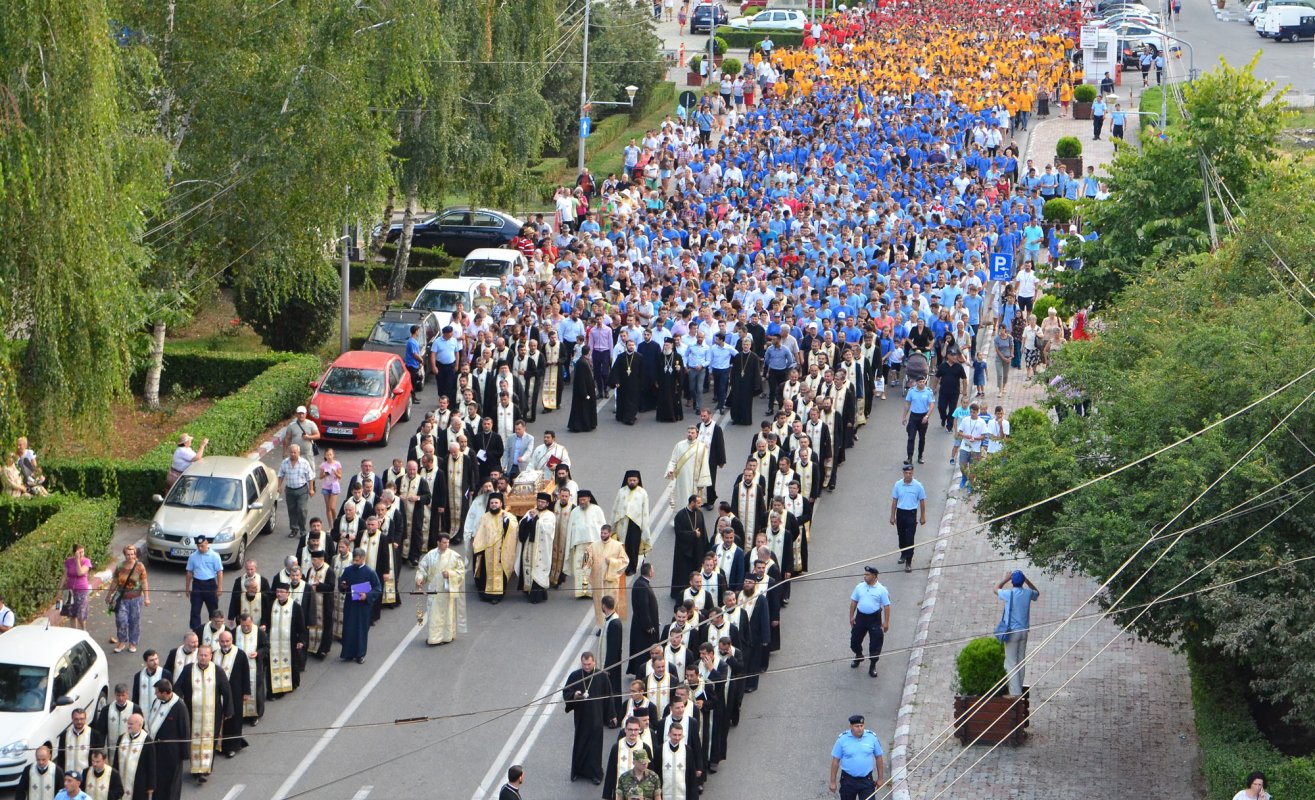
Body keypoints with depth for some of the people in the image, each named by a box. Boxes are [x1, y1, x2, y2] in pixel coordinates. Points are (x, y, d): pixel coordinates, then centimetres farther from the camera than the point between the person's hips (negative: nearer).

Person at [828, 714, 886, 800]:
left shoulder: (872, 737, -6)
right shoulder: (842, 739, -9)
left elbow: (879, 758, 5)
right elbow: (835, 761, -4)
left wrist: (880, 778, 7)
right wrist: (833, 782, -3)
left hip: (866, 780, 0)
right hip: (848, 780, 0)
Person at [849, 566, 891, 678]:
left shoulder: (881, 590, -11)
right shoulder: (859, 587, 0)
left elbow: (886, 606, -8)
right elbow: (854, 602, 8)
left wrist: (886, 622, -10)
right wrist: (851, 616, 5)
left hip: (874, 618, -4)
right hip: (861, 617, 4)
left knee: (875, 643, 0)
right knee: (855, 639, 15)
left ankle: (873, 666, 13)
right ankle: (858, 657, 43)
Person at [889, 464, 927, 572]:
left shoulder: (918, 485, -8)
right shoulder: (898, 485, -1)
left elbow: (922, 501, 1)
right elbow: (894, 501, 5)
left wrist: (923, 517, 3)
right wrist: (892, 516, 5)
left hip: (912, 514, -3)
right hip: (900, 512, 3)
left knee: (909, 538, -7)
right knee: (901, 536, 17)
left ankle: (908, 562, -5)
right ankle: (903, 554, 41)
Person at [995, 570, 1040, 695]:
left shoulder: (1009, 594, -14)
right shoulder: (1028, 593, -1)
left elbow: (996, 589, 7)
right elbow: (1037, 592, 24)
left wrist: (1006, 579, 16)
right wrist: (1026, 579, 17)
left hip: (1012, 631, -5)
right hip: (1024, 631, 5)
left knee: (1011, 663, -4)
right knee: (1021, 661, 12)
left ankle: (1015, 692, -9)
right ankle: (1018, 690, 18)